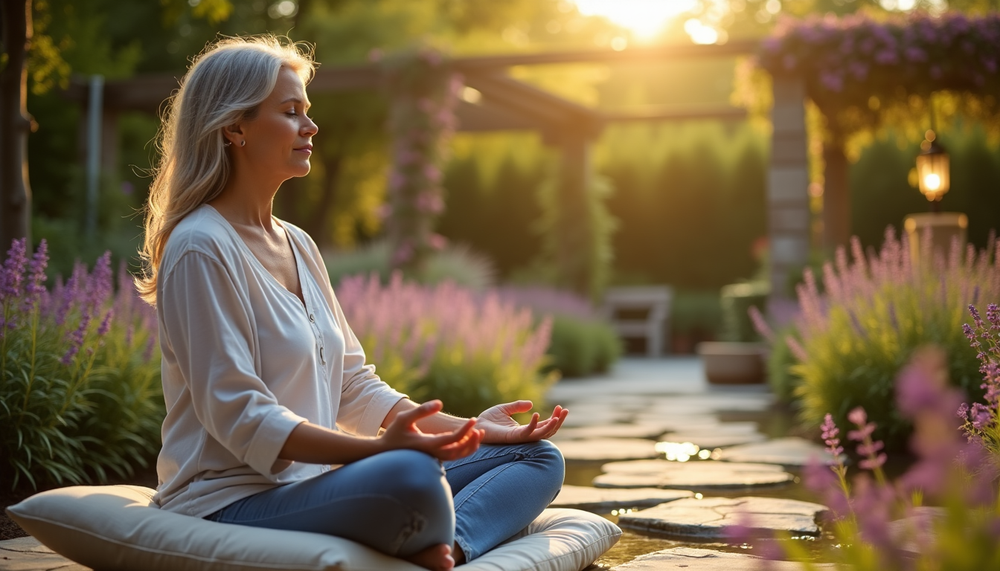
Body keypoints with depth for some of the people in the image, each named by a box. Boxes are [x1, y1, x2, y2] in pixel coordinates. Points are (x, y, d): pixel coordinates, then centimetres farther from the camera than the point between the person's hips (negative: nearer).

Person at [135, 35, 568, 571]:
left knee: (538, 457, 1)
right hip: (233, 501, -9)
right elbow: (239, 416, -19)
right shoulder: (200, 248, -11)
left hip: (316, 480, 10)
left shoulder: (298, 245, 17)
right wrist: (380, 447, -29)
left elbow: (354, 386, 16)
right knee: (408, 475, -40)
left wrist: (469, 427, 4)